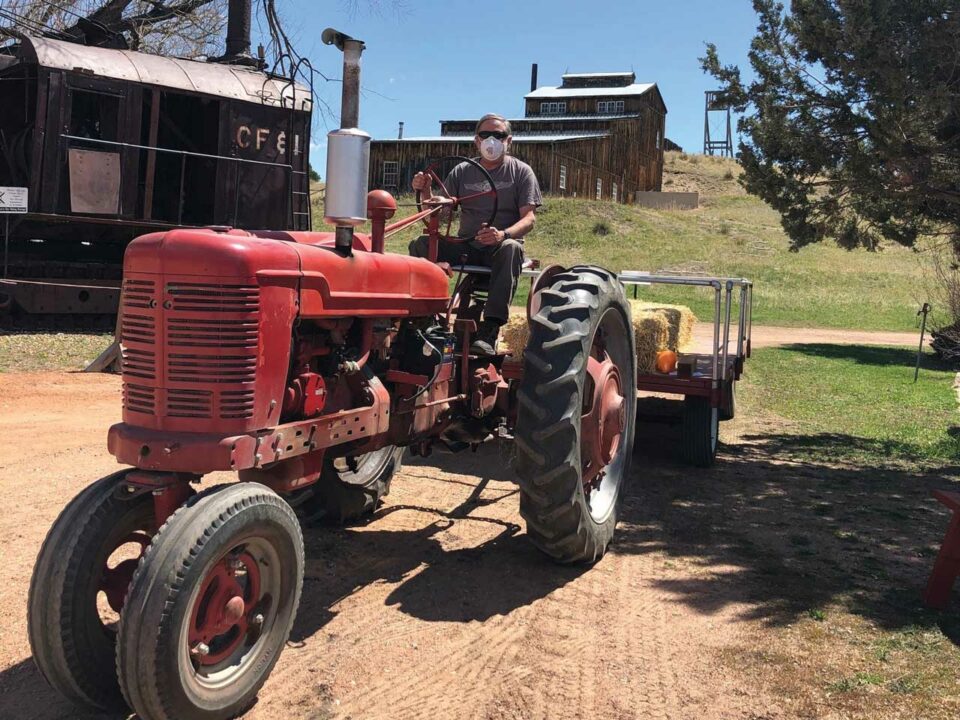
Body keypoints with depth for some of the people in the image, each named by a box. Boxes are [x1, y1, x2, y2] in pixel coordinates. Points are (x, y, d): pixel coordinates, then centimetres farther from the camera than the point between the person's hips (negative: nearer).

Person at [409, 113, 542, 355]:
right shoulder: (462, 172, 12)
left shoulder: (521, 172, 5)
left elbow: (529, 218, -7)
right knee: (421, 244, -21)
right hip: (466, 246, 3)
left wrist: (503, 234, -28)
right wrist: (425, 192, -14)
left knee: (511, 249, -38)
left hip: (501, 245, -3)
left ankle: (489, 331, -45)